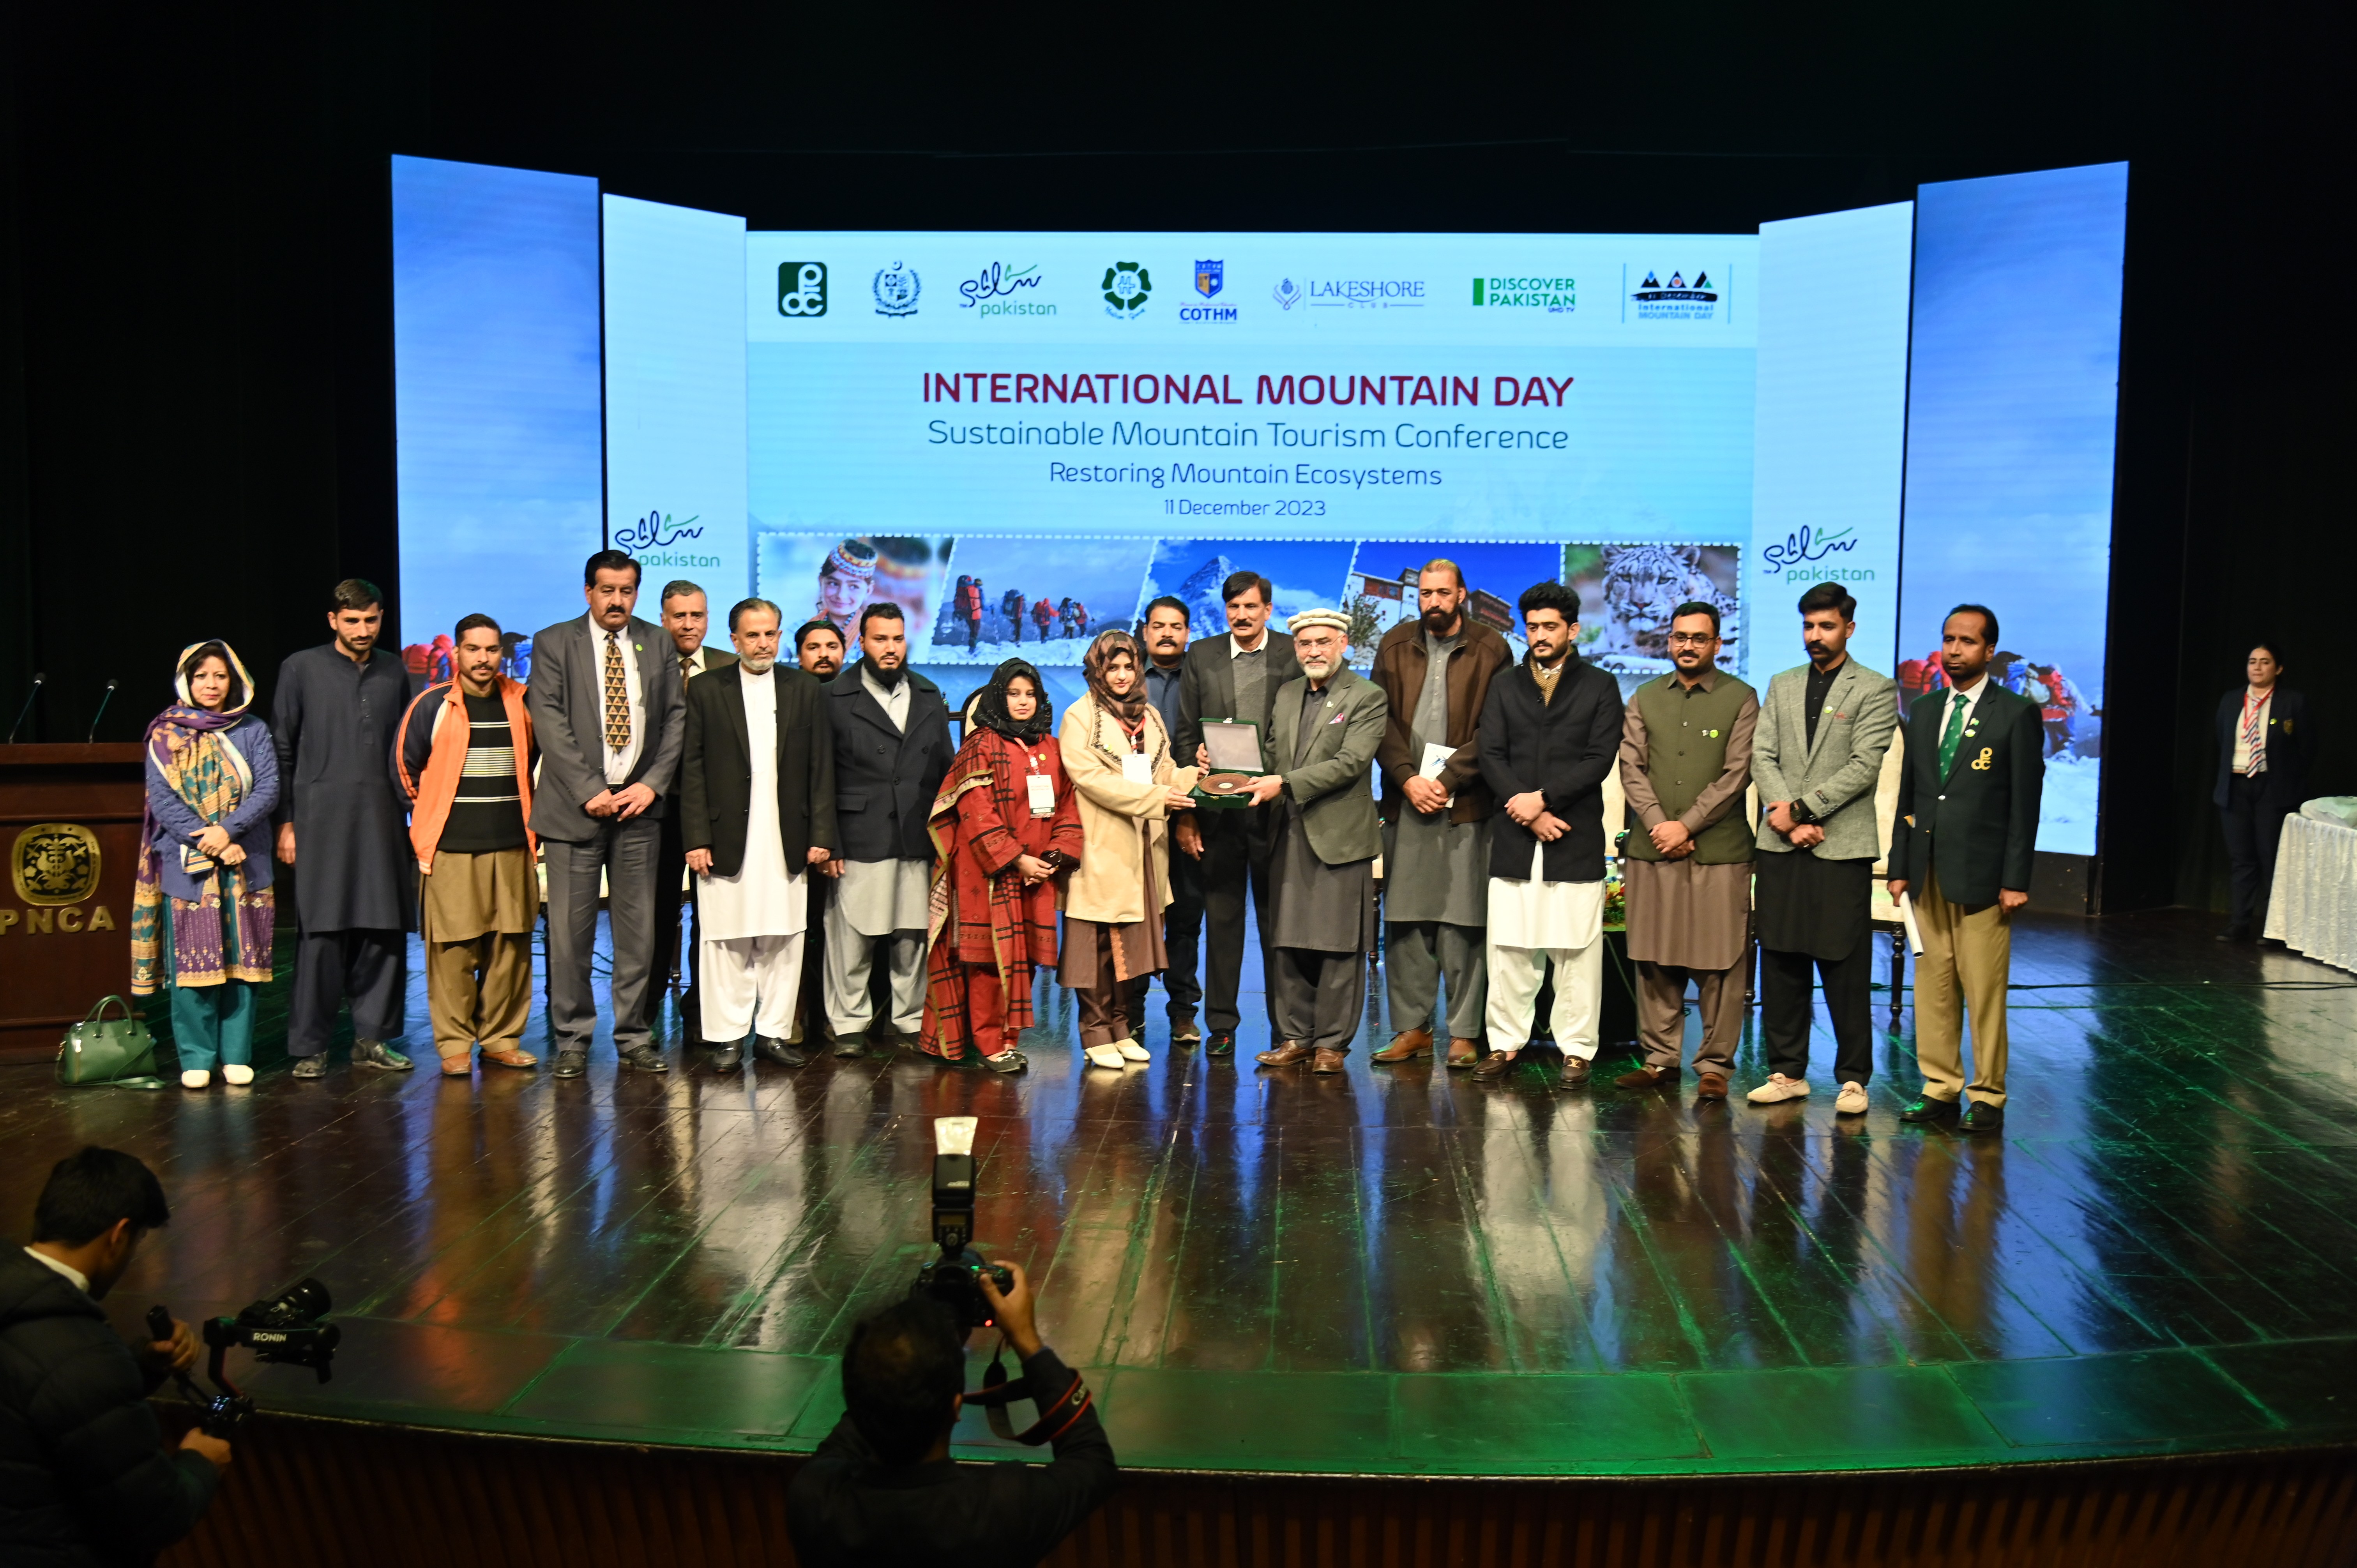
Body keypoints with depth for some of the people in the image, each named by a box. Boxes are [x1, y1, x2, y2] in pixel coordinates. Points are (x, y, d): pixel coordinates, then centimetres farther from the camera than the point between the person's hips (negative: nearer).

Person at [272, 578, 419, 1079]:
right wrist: (286, 821, -1)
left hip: (383, 820, 3)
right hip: (323, 818, -3)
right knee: (322, 934, -5)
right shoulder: (302, 669, 4)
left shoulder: (395, 672, 13)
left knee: (385, 932, 2)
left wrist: (415, 810, 10)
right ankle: (309, 1047, 4)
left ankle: (372, 1038, 12)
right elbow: (282, 750, 4)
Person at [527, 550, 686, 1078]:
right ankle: (572, 1039, 10)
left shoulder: (657, 644, 12)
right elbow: (550, 723, -4)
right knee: (570, 929, -1)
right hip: (575, 807, -2)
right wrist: (589, 791, -12)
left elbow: (676, 718, 8)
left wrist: (652, 783, -5)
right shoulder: (554, 643, 4)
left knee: (639, 927, 5)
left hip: (639, 803, 2)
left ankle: (634, 1036, 14)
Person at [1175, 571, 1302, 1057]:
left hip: (1275, 803, -2)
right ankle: (1221, 1024, 15)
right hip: (1220, 806, 2)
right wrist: (1197, 759, -8)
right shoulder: (1201, 657, 10)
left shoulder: (1295, 654, 4)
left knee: (1278, 916, 5)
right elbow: (1185, 732, 12)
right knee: (1222, 916, 7)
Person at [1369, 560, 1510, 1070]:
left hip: (1466, 804, -3)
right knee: (1403, 921, 4)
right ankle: (1411, 1028, 13)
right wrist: (1408, 778, -7)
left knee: (1463, 922, -3)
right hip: (1405, 802, 3)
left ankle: (1464, 1033, 4)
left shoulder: (1490, 650, 2)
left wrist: (1446, 780, -12)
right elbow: (1381, 720, 6)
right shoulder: (1395, 646, 12)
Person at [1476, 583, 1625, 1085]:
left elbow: (1600, 759, -3)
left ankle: (1577, 1049, 6)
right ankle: (1505, 1043, 11)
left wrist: (1543, 798, -12)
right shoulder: (1505, 687, 14)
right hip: (1514, 837, 2)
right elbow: (1491, 757, 5)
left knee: (1578, 950, -1)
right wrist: (1527, 811, -8)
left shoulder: (1600, 687, 8)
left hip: (1576, 839, -2)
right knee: (1508, 948, 2)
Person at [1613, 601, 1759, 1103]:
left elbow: (1737, 774, -4)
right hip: (1652, 851, 3)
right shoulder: (1645, 699, 14)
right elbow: (1632, 768, 6)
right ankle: (1660, 1059, 15)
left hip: (1719, 851, -3)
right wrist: (1658, 824, -8)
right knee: (1654, 960, 6)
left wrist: (1687, 825, -11)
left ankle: (1715, 1065, 7)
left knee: (1719, 964, -2)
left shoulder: (1741, 699, 4)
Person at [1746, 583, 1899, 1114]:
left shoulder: (1875, 690, 1)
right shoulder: (1782, 687, 15)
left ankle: (1853, 1079, 8)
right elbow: (1762, 757, 6)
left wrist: (1802, 808, -13)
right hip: (1780, 846, 4)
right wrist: (1787, 819, -8)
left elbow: (1864, 767, -9)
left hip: (1842, 847, -4)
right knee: (1780, 965, 7)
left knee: (1846, 970, -1)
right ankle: (1787, 1072, 16)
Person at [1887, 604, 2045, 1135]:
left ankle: (1987, 1097, 7)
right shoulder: (1923, 711, 13)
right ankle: (1939, 1088, 15)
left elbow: (2025, 803, -5)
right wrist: (1899, 866, 9)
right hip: (1928, 870, 5)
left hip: (1981, 872, -5)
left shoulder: (2016, 714, -2)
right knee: (1934, 985, 7)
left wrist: (2015, 880, -10)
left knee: (1984, 990, -2)